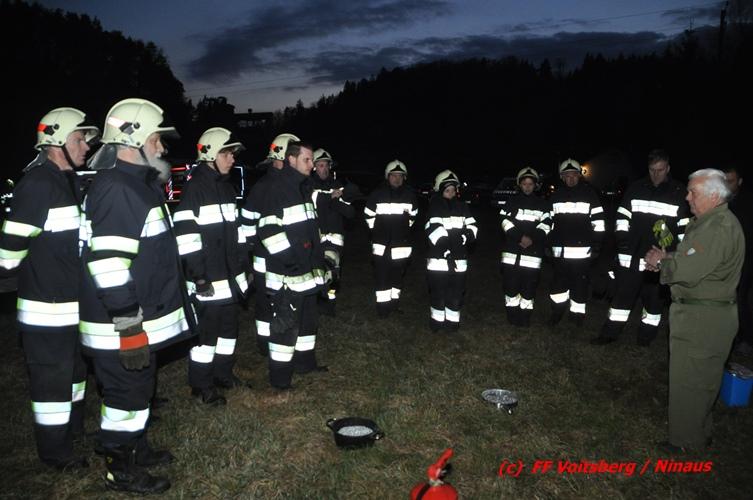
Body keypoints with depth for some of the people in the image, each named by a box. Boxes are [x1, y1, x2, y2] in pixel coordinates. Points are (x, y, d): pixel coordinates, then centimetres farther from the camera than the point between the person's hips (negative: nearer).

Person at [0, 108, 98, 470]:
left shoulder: (69, 181, 12)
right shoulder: (37, 184, -19)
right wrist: (36, 276, -6)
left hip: (74, 302, 9)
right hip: (48, 308, -9)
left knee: (74, 368, 22)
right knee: (53, 378, 3)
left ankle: (73, 426, 40)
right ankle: (54, 450, 19)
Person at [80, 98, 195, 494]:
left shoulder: (137, 184, 12)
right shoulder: (116, 190, -22)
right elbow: (108, 266, -27)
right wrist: (130, 326, -23)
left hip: (137, 319, 10)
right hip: (121, 327, -10)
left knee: (138, 388, 23)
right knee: (127, 394, 6)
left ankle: (136, 449, 42)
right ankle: (121, 471, 24)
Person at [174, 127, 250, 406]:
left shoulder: (227, 187, 13)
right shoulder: (194, 188, -13)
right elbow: (186, 238, -18)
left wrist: (243, 265, 16)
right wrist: (199, 276, -19)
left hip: (230, 275, 8)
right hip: (208, 279, -8)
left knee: (229, 326, 16)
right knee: (206, 330, 0)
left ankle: (223, 372, 33)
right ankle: (202, 385, 15)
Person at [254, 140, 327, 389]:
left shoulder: (303, 188, 16)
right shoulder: (275, 188, -13)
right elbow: (268, 231, -21)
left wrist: (319, 260, 20)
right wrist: (291, 259, -22)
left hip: (308, 270, 10)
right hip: (286, 274, -9)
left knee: (308, 318, 19)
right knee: (286, 323, -3)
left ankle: (305, 362, 36)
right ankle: (280, 376, 9)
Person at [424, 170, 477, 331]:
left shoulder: (462, 206, 10)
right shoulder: (434, 207, -4)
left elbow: (472, 227, 6)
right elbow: (434, 231, -14)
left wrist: (465, 237, -15)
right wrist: (446, 250, -21)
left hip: (459, 258, 4)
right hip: (438, 257, -4)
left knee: (456, 291, 9)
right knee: (438, 292, 2)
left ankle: (452, 321, 22)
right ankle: (437, 320, 17)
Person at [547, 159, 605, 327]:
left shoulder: (589, 194, 0)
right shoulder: (556, 195, 11)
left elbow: (598, 220, -1)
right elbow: (550, 221, 18)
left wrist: (597, 244, -4)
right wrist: (548, 243, 16)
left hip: (582, 248, -3)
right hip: (560, 248, 3)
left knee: (580, 281, 2)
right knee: (559, 280, 8)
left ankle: (577, 313, 15)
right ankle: (558, 309, 24)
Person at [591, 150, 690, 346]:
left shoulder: (679, 193, -2)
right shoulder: (636, 188, 5)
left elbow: (685, 227, 1)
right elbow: (622, 216, 9)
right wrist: (622, 238, -2)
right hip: (631, 256, 2)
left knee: (654, 300, 10)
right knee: (623, 294, 9)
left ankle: (645, 338, 24)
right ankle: (610, 333, 19)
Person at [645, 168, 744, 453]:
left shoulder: (721, 228, -23)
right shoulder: (704, 222, 11)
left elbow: (690, 271, -29)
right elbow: (688, 258, 19)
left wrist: (661, 262, -12)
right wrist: (665, 259, 0)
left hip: (704, 319, -11)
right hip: (696, 312, 11)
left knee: (690, 379, 1)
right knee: (700, 378, 22)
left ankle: (688, 441, 16)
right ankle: (699, 431, 38)